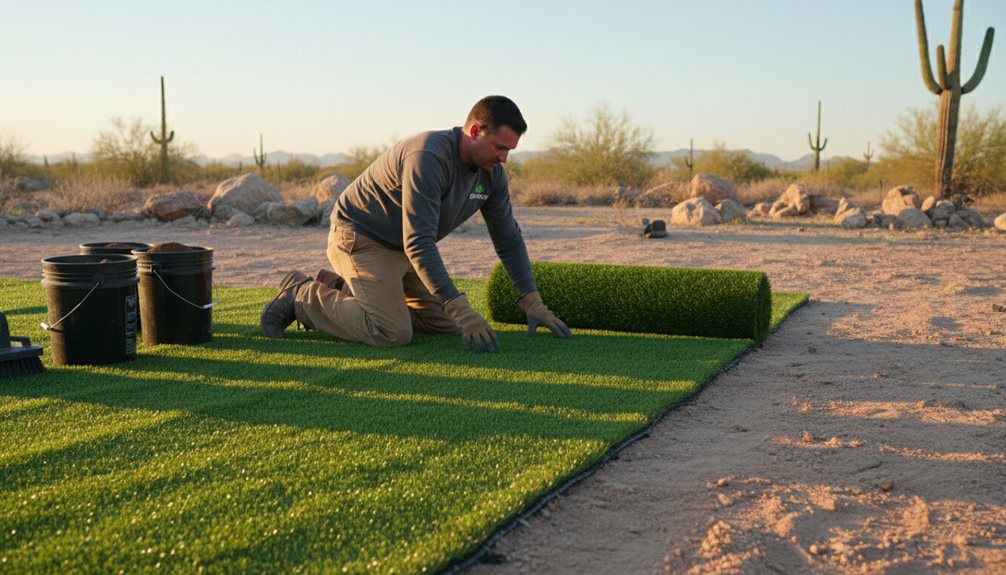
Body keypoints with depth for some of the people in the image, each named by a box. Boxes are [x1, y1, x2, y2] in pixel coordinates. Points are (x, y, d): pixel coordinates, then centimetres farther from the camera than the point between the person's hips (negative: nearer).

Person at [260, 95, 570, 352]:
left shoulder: (492, 173, -5)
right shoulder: (429, 158, -32)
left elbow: (508, 237, 3)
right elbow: (418, 243, -36)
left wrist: (533, 303, -4)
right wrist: (462, 310, -39)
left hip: (403, 248, 9)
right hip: (359, 237, -9)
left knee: (446, 323, 7)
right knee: (393, 333, -24)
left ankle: (341, 288, 17)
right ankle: (302, 296, -2)